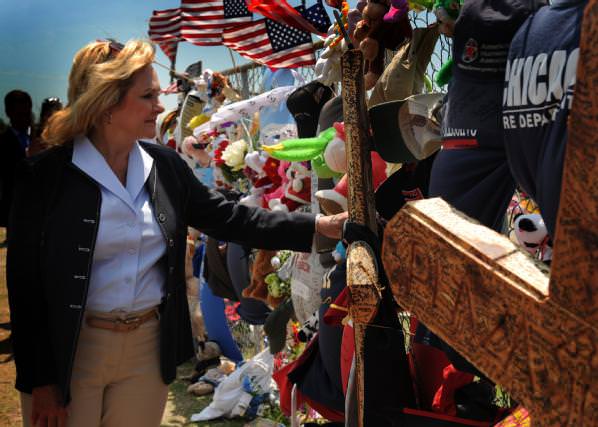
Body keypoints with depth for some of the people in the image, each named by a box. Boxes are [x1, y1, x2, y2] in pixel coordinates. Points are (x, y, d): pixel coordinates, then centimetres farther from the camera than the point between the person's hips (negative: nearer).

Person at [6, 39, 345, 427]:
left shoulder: (164, 166, 2)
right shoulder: (46, 175, -12)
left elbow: (228, 218, 4)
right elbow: (27, 282, -9)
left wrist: (319, 226, -4)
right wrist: (39, 380, -9)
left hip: (149, 349, 4)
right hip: (71, 352, -4)